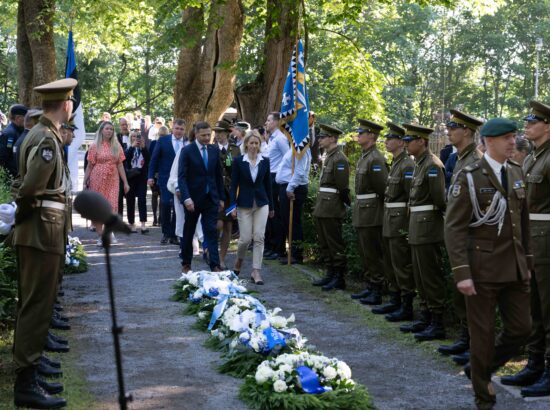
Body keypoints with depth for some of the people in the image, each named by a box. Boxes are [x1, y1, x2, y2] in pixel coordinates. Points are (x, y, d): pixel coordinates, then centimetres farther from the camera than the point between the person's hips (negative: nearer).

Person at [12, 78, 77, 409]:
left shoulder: (44, 134, 14)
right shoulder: (47, 139, -17)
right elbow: (30, 188, -23)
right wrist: (24, 214, -6)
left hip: (45, 232, 10)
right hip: (43, 232, -10)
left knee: (37, 304, 15)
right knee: (37, 306, -6)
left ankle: (29, 374, 24)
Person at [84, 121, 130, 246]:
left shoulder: (117, 146, 7)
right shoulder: (95, 146, 1)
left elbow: (120, 165, 7)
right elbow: (90, 166, 0)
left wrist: (125, 182, 3)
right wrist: (85, 182, -4)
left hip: (112, 180, 2)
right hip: (97, 180, -2)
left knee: (112, 206, -5)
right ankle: (100, 235, 7)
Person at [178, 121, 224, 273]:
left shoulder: (214, 150, 5)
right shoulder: (187, 151, -8)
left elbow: (219, 175, 11)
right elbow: (182, 177, -13)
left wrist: (221, 198, 8)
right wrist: (186, 198, -24)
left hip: (211, 198, 3)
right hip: (193, 199, -3)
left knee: (212, 232, -4)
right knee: (188, 232, 11)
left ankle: (215, 266, -6)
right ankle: (186, 264, 24)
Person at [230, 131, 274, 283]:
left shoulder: (265, 161, 4)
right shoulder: (239, 161, -3)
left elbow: (268, 184, 9)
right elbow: (234, 184, -3)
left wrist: (271, 206, 11)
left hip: (261, 203, 2)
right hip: (244, 203, -2)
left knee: (259, 237, -3)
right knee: (245, 238, -1)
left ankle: (256, 271, 2)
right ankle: (239, 260, 29)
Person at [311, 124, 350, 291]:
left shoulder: (339, 159, -15)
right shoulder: (328, 157, 16)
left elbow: (343, 187, -17)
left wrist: (347, 203, -11)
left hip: (332, 210, -10)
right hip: (322, 208, 10)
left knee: (335, 244, -3)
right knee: (324, 244, 15)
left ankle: (339, 278, 3)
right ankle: (330, 274, 23)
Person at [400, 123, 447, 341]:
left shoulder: (433, 165, -16)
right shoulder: (419, 164, 15)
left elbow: (440, 198, -20)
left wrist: (439, 214, -6)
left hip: (428, 226, -10)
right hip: (417, 226, 10)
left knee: (431, 276, -5)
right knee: (420, 276, 15)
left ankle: (437, 324, 1)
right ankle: (425, 318, 25)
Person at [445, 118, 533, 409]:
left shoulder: (517, 173, 9)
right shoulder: (469, 178, -10)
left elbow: (524, 222, 14)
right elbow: (454, 228, -12)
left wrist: (527, 261, 12)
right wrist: (461, 273, -18)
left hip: (515, 269, 6)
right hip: (483, 269, -6)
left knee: (520, 328, 8)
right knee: (483, 333, 4)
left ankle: (481, 369, 31)